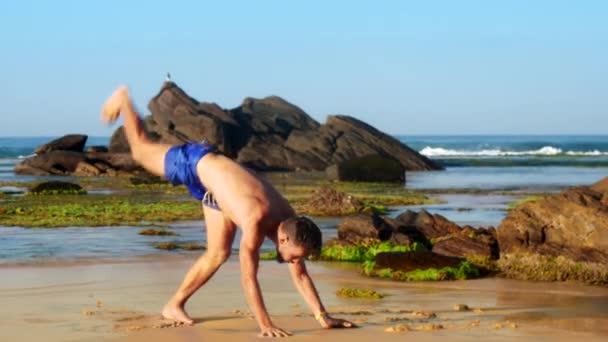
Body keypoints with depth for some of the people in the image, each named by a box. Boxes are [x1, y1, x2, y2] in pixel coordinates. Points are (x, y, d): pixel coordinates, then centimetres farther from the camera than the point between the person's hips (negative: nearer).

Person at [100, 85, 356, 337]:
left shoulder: (290, 224, -22)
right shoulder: (256, 222, -44)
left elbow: (301, 276, -14)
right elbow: (248, 278, -43)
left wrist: (323, 317, -19)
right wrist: (265, 326, -45)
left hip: (215, 183, 6)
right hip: (198, 163, -6)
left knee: (219, 254, 3)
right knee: (141, 150, 19)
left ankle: (175, 305, 19)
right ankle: (123, 100, 43)